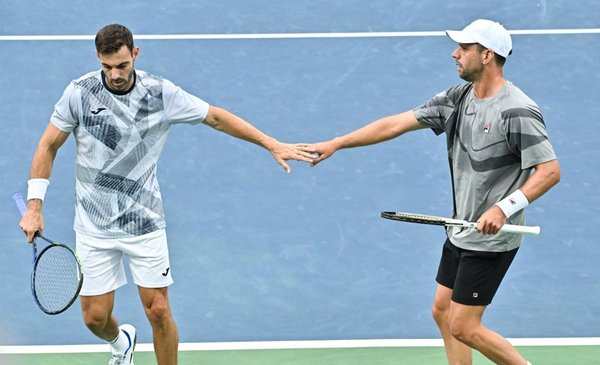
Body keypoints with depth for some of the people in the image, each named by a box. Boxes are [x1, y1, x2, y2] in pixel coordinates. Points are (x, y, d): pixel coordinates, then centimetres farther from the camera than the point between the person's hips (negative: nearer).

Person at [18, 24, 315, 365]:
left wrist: (273, 145, 3)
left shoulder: (161, 93, -8)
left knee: (159, 311, -3)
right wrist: (34, 206, -8)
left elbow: (216, 117, 4)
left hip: (145, 221, 0)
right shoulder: (80, 93, -10)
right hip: (94, 225, 0)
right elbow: (48, 146, 0)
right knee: (96, 317, 4)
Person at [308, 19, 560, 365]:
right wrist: (336, 143, 3)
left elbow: (550, 170, -23)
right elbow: (396, 123, 5)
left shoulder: (518, 111, -20)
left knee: (463, 328, -7)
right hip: (461, 233, 9)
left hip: (491, 240, -9)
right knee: (443, 312, 14)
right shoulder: (458, 98, 4)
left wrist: (504, 208, -32)